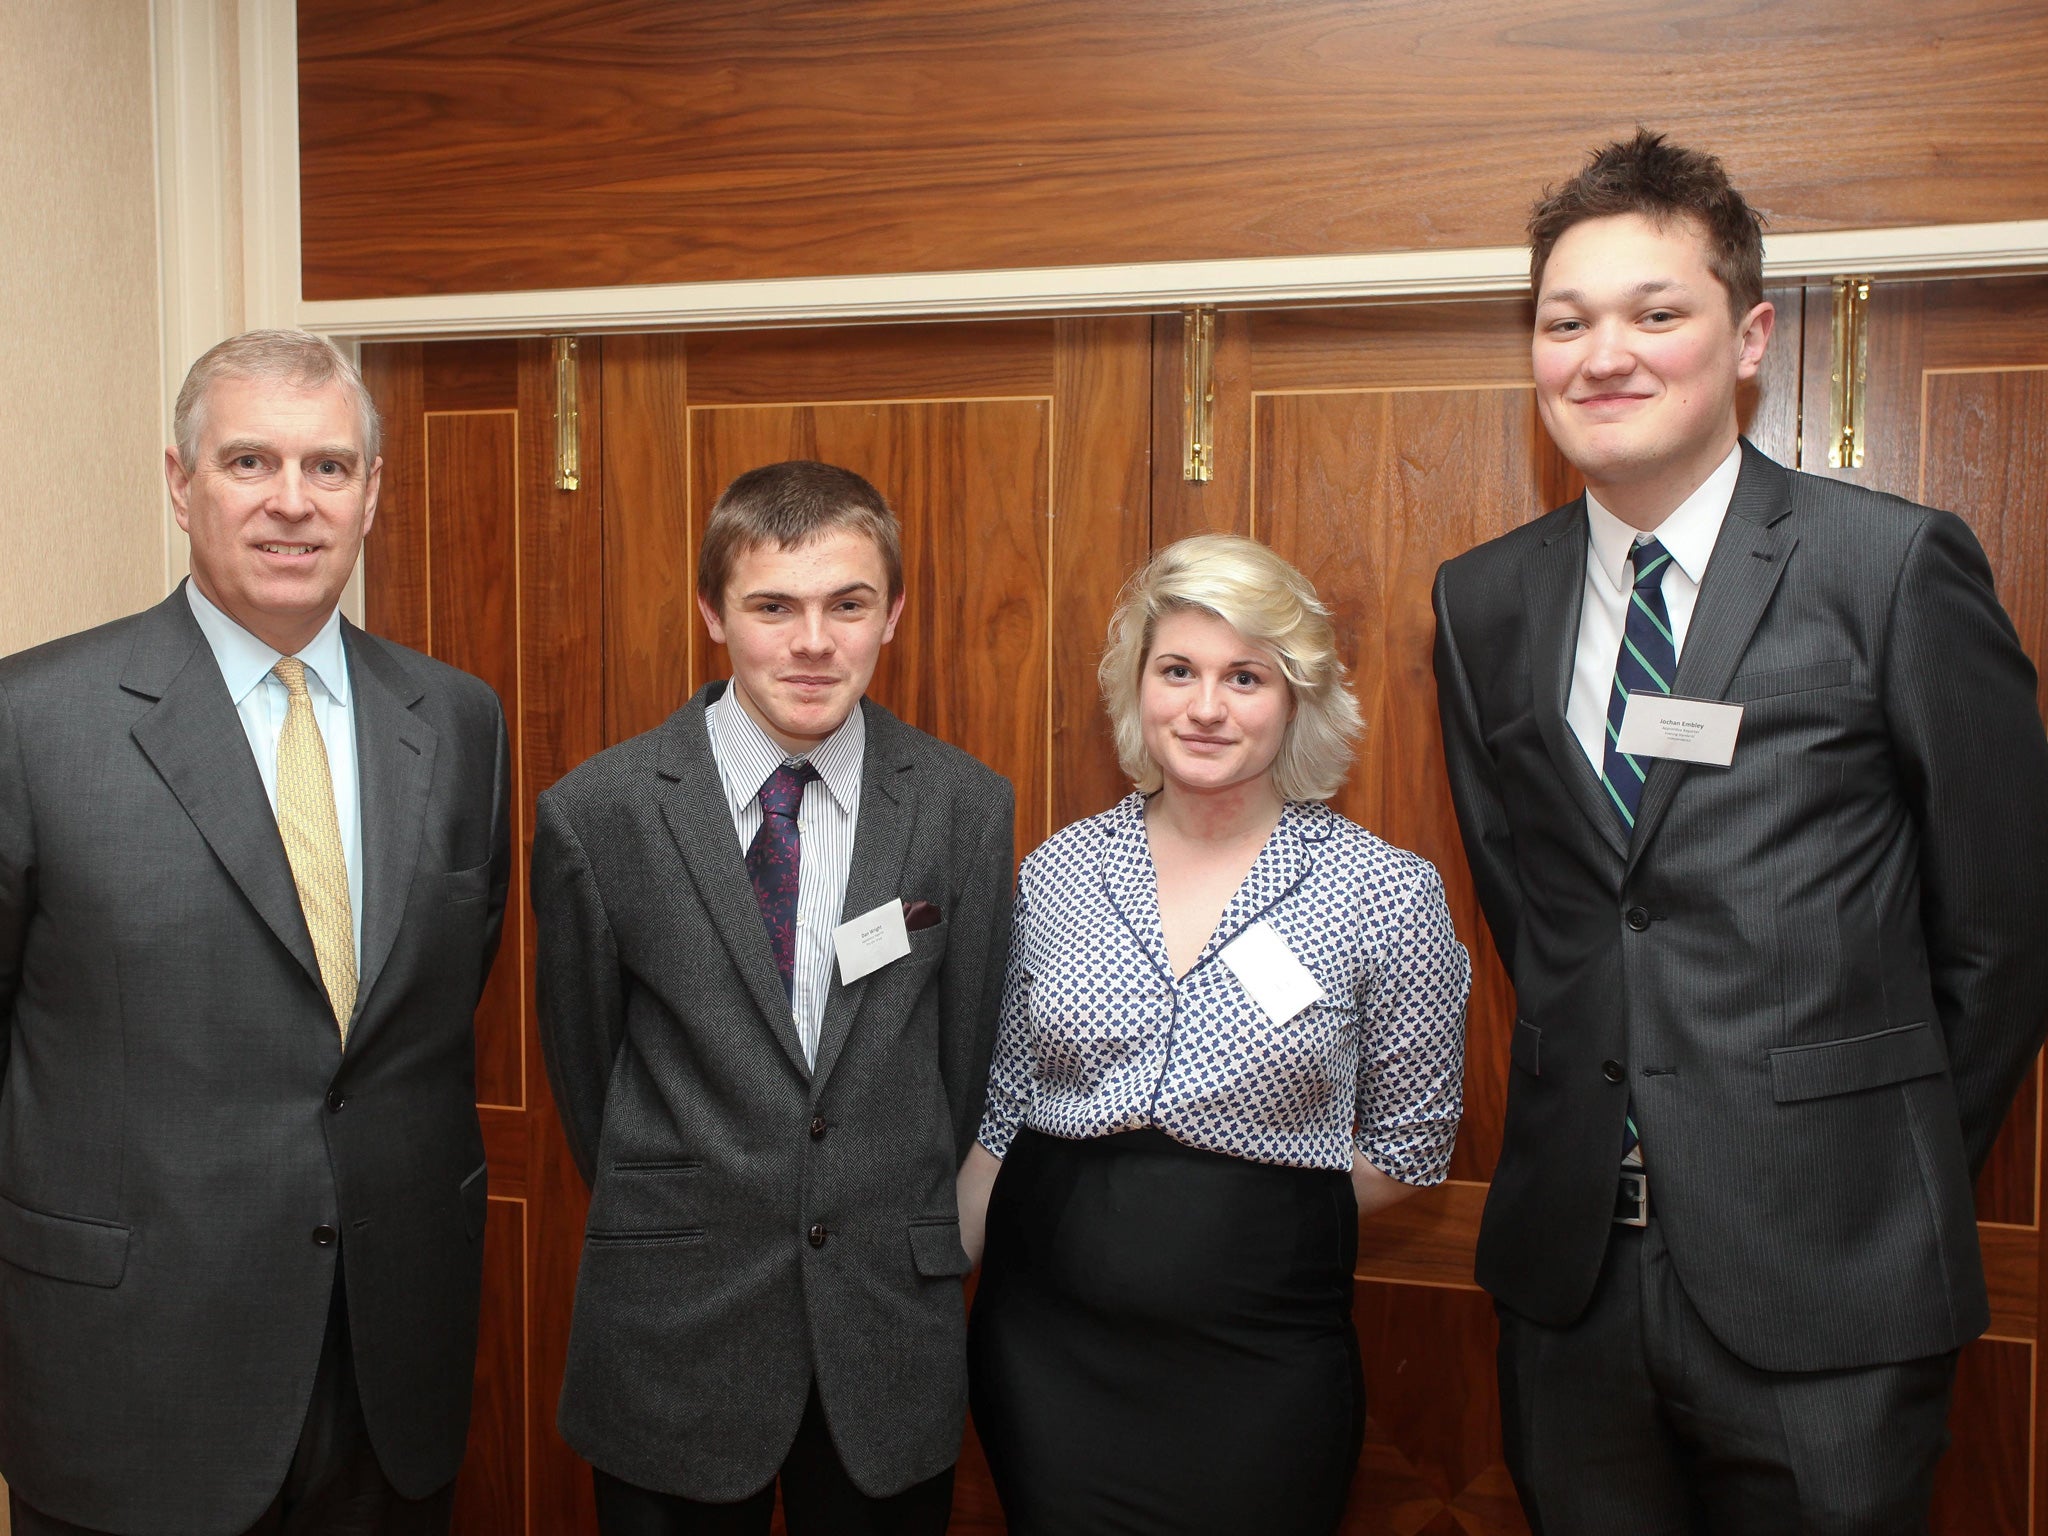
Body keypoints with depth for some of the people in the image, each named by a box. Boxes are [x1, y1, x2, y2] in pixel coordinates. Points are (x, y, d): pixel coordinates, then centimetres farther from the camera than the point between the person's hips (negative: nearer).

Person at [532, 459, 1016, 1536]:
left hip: (892, 1342, 2)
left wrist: (898, 1235, 10)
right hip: (674, 1331, -1)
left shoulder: (966, 807, -6)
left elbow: (965, 1050, 3)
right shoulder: (597, 814, -9)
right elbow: (584, 1063, 2)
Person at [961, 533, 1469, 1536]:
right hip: (1047, 1342, 2)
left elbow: (1411, 1146, 1)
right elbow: (1001, 1114, 9)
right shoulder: (1058, 872, 2)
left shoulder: (1388, 893, -7)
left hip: (1258, 1364, -2)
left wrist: (1259, 1222, -4)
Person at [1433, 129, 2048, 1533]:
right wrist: (1600, 1115, 8)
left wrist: (1902, 1176, 3)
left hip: (1823, 1289, -3)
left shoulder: (1896, 565, -8)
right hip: (1572, 1269, 4)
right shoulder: (1482, 602, 4)